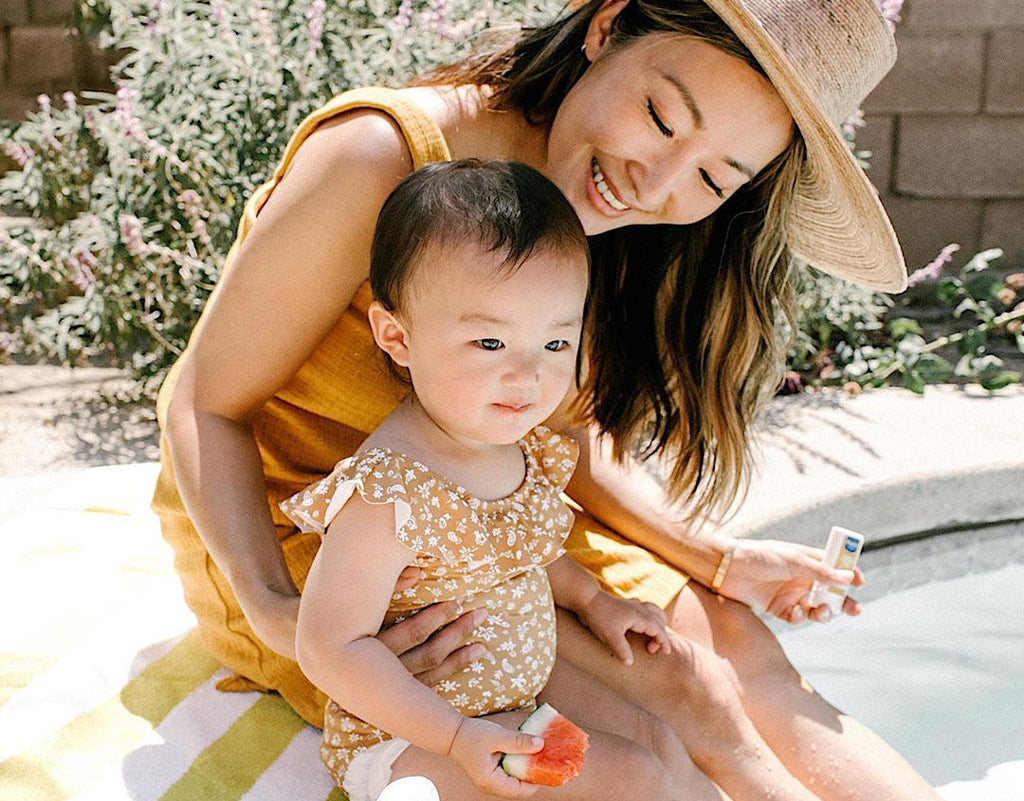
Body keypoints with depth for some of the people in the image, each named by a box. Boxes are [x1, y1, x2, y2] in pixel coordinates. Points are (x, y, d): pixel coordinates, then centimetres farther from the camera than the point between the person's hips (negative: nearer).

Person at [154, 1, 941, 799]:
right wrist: (277, 612, -33)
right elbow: (202, 404, -21)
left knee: (735, 645, -6)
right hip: (284, 540, -6)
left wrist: (717, 561, -6)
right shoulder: (380, 156, -27)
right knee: (674, 688, -17)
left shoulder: (594, 235, -5)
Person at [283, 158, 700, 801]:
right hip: (408, 730, -8)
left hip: (515, 686, 8)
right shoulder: (387, 495, -31)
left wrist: (591, 598, 7)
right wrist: (457, 737, -29)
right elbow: (330, 646, -27)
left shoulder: (523, 444, -3)